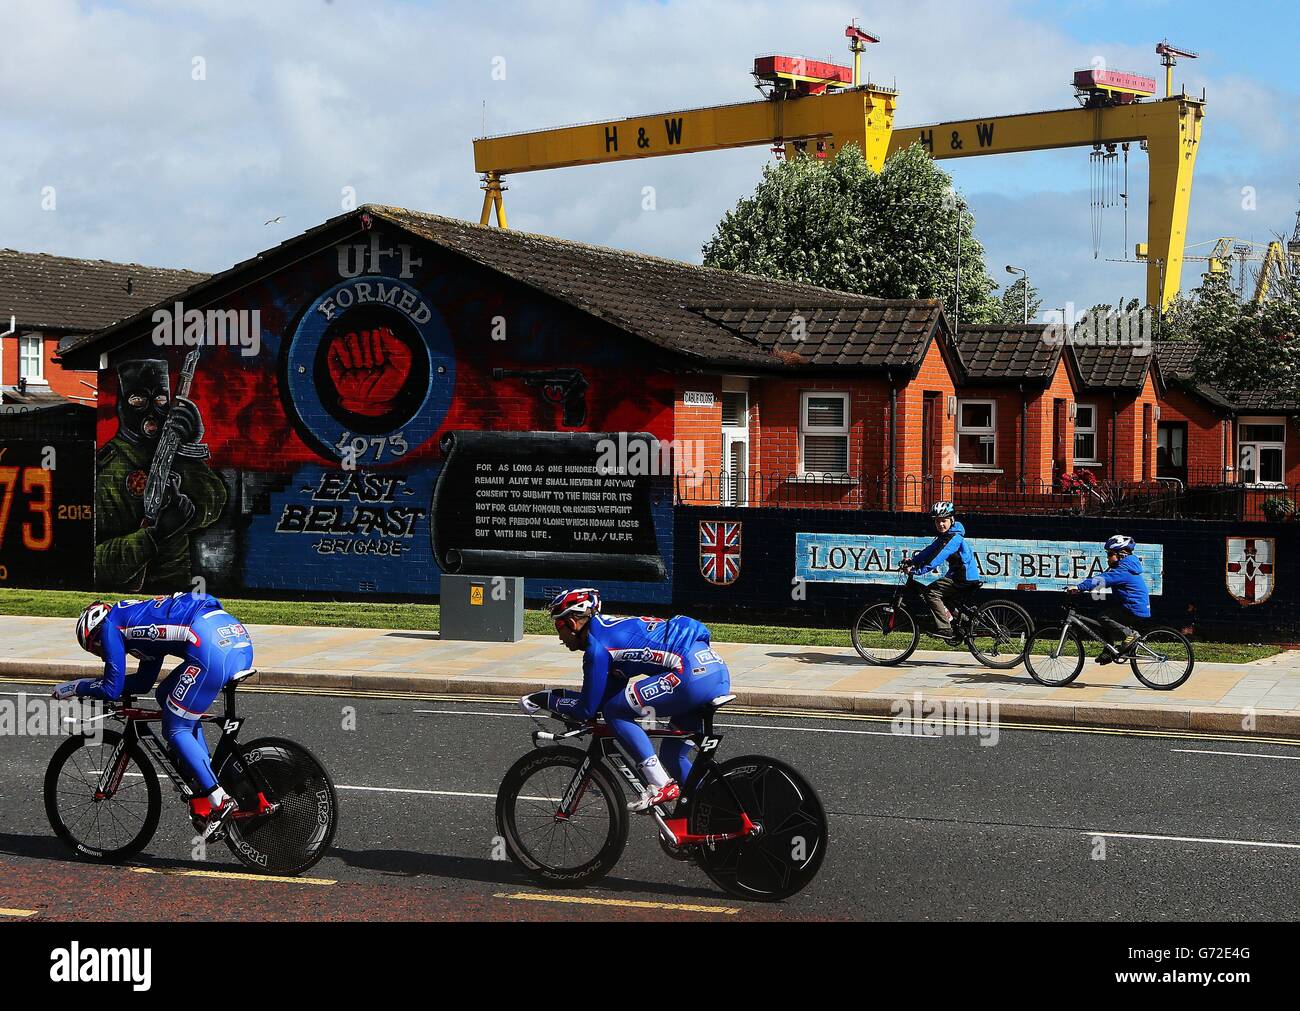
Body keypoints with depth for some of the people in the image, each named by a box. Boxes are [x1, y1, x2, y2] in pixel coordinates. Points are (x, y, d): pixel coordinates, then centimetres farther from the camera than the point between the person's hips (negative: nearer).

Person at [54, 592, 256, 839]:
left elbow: (112, 690, 9)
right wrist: (91, 686, 41)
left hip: (211, 643, -9)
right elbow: (143, 683, 41)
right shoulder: (137, 617, 36)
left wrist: (74, 687, 25)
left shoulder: (110, 625, 11)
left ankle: (219, 802, -2)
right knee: (166, 696, 24)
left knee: (176, 729, 4)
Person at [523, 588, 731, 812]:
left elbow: (587, 709, -1)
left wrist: (544, 699, 11)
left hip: (694, 673, -10)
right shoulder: (611, 628, 24)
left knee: (615, 711, -3)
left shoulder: (597, 646, -4)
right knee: (672, 756, 18)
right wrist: (559, 695, 26)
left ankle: (660, 786, -6)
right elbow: (608, 694, 28)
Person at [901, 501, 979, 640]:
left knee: (931, 592, -15)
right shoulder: (944, 536, 14)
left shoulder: (954, 538, -19)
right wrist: (912, 561, 0)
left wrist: (916, 570, -30)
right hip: (960, 577, 11)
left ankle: (944, 629, -19)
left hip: (965, 579, -11)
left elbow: (937, 558, -28)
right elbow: (929, 550, 12)